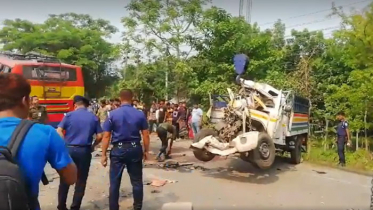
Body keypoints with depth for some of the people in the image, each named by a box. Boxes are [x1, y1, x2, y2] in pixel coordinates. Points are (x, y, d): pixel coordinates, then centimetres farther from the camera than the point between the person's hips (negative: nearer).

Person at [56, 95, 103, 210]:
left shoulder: (69, 115, 2)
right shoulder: (93, 117, 4)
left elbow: (59, 131, -7)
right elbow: (100, 136, 0)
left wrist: (66, 143, 2)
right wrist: (93, 146, 14)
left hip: (69, 149, 1)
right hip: (84, 151, 0)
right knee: (81, 181, 10)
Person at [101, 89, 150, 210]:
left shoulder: (112, 114, -4)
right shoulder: (140, 114, -2)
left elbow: (106, 136, -5)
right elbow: (145, 135, -1)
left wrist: (104, 154, 1)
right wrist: (146, 151, 11)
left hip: (118, 150, -1)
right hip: (135, 149, 1)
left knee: (115, 182, 10)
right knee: (136, 181, 13)